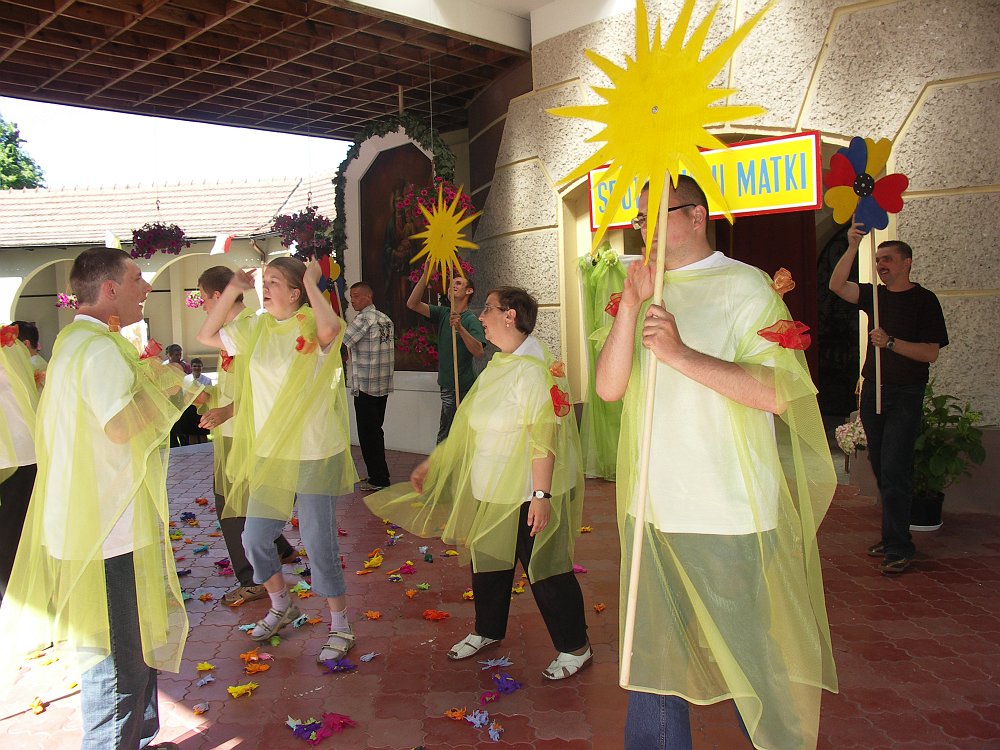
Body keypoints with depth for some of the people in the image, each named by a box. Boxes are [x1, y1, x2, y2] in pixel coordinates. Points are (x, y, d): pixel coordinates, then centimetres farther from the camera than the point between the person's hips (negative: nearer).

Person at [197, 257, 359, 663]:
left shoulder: (311, 326, -13)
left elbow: (331, 328, -37)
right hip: (268, 455, 7)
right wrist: (232, 290, 2)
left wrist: (312, 283, -22)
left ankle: (340, 628, 20)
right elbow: (207, 335, 11)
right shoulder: (257, 329, 6)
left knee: (319, 545, 1)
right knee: (254, 540, 15)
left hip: (315, 455, -6)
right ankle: (282, 607, 41)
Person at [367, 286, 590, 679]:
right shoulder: (498, 366, 10)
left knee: (545, 570, 2)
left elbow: (543, 436, -25)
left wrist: (541, 495, -27)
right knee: (488, 560, 21)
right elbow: (469, 426, 16)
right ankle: (487, 631, 42)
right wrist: (432, 463, 17)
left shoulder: (532, 369, -20)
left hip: (528, 494, -9)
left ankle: (575, 647, 21)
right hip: (491, 490, 9)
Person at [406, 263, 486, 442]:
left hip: (461, 385, -6)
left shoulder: (471, 319, -10)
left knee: (445, 439, -2)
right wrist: (426, 274, -10)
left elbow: (478, 351, -23)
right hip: (449, 385, 6)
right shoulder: (443, 314, 8)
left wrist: (460, 328, -34)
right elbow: (412, 304, -2)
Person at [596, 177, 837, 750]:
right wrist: (631, 304, -11)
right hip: (650, 512, 6)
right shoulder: (642, 293, 12)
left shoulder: (744, 287, -6)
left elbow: (778, 392, -17)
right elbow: (609, 387, 0)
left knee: (753, 663, 8)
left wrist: (681, 354, -24)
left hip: (730, 516, -5)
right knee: (652, 657, 17)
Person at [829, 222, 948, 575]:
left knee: (894, 470, -10)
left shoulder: (923, 300, -5)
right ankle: (893, 536, 21)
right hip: (872, 390, 6)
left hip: (905, 395, -6)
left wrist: (890, 342, -22)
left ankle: (899, 547, -3)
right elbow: (837, 285, -7)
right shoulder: (875, 295, 10)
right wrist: (852, 247, -16)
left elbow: (931, 353, -11)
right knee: (881, 469, 10)